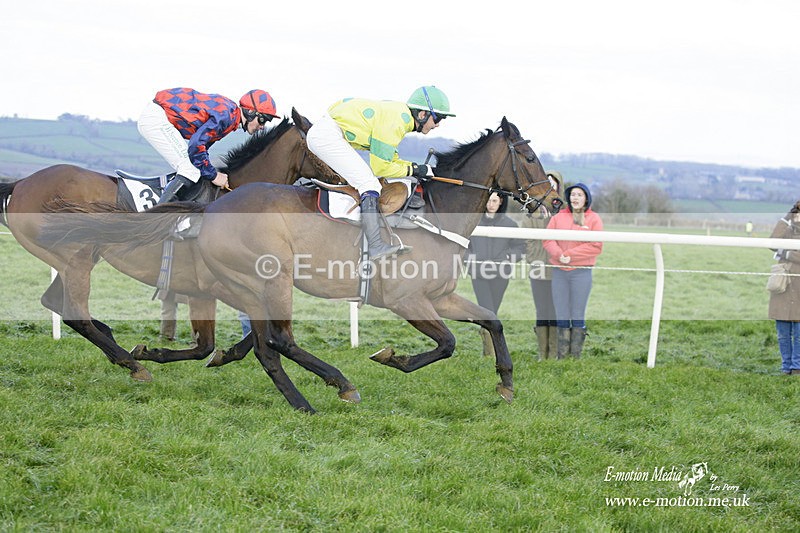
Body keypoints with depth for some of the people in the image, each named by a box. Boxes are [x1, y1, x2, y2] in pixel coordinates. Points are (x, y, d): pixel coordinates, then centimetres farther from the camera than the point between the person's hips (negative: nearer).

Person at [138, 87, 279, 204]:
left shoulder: (229, 112, 13)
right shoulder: (227, 115, -19)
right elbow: (196, 145, -23)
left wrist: (211, 173, 10)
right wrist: (213, 175, -13)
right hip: (157, 118, -10)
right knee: (191, 172, -15)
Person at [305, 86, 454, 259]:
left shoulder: (399, 114, 12)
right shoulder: (395, 123, -17)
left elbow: (388, 156, 20)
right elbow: (380, 167, -14)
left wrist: (414, 167, 7)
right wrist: (413, 170, -4)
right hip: (328, 135, -11)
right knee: (369, 185, -14)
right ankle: (376, 246, -22)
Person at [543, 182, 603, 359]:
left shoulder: (594, 219, 2)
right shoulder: (559, 217, 9)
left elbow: (596, 246, -8)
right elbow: (548, 240, 2)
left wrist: (570, 254, -13)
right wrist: (559, 254, -17)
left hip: (581, 272, -3)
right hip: (559, 271, 3)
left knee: (578, 316, 3)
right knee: (561, 316, 5)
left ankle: (576, 357, 6)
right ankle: (561, 357, 10)